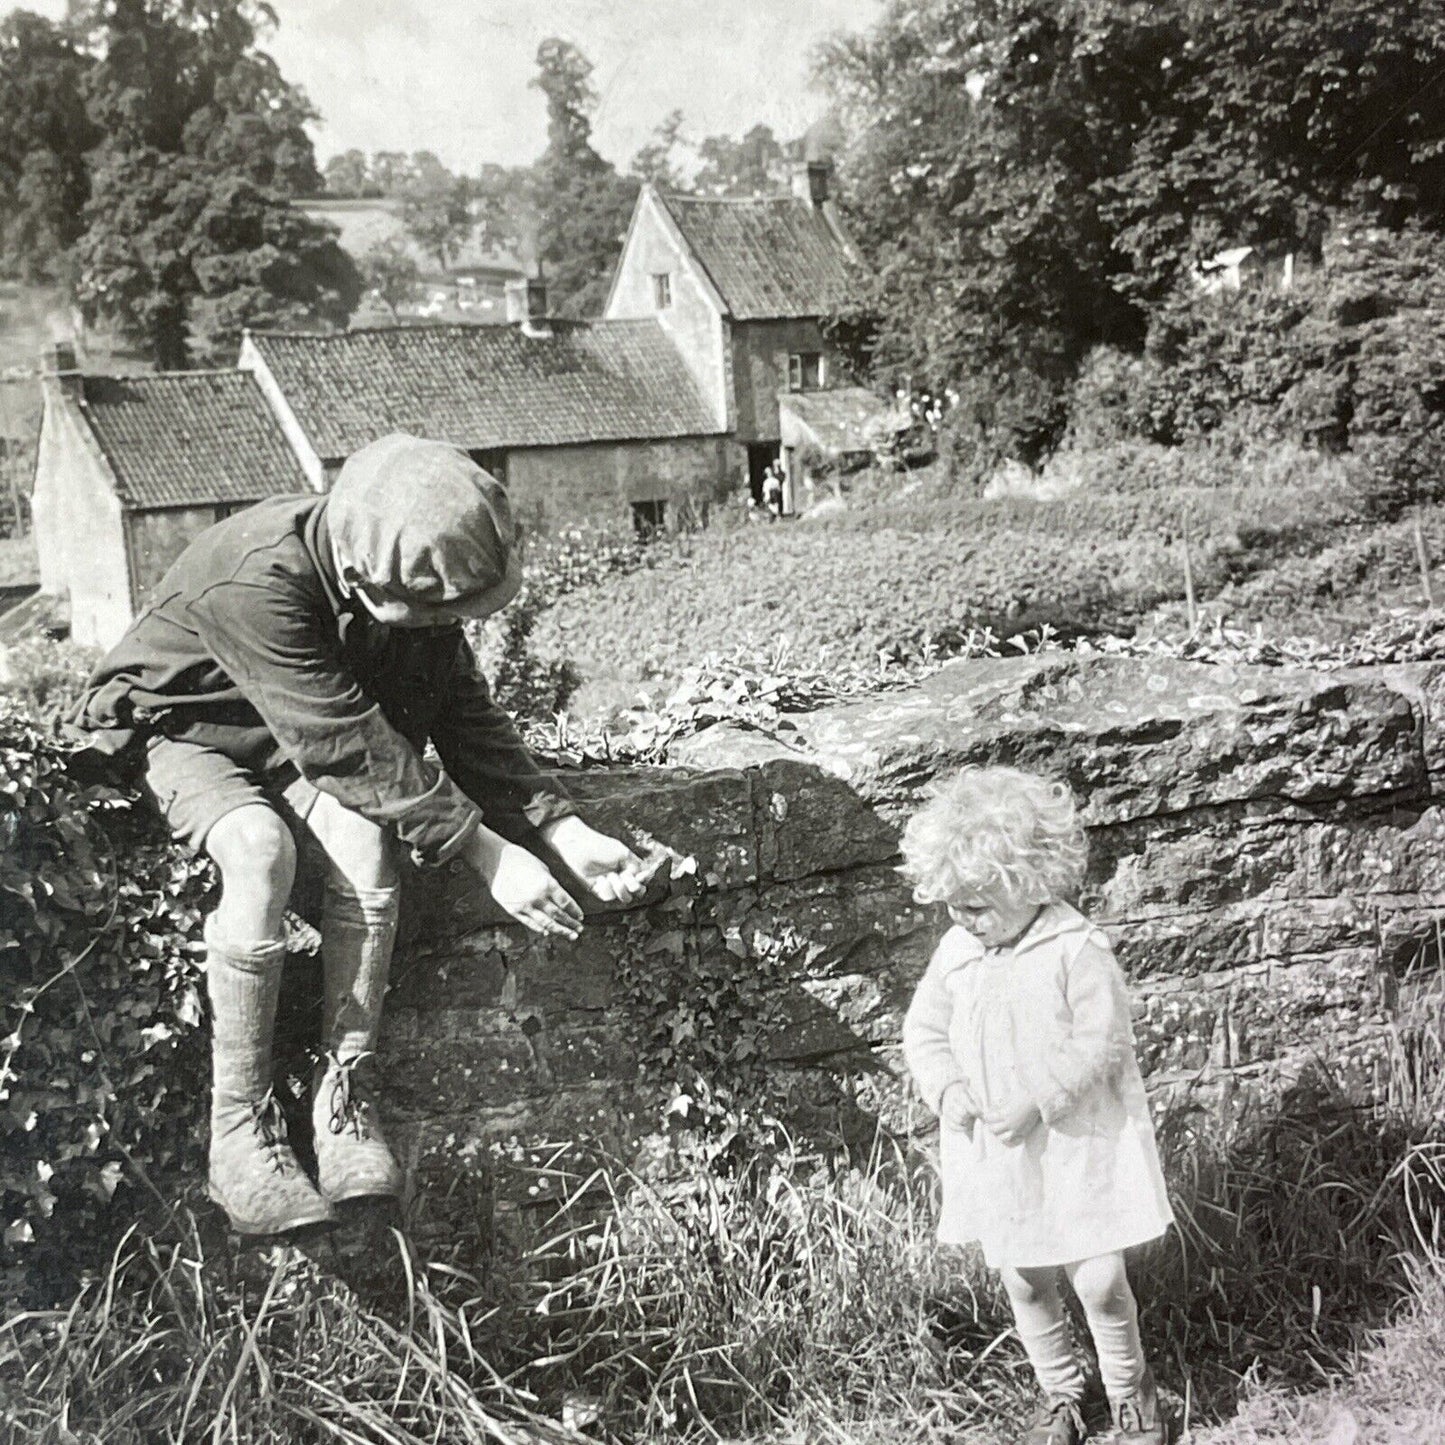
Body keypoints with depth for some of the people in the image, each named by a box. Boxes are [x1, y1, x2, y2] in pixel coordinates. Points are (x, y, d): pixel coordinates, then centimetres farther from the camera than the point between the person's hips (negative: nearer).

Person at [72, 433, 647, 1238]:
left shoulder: (409, 586, -17)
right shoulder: (257, 581, -37)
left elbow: (466, 713, -11)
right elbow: (350, 745, -37)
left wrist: (567, 831, -20)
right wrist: (483, 852, -36)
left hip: (299, 733, 5)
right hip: (180, 723, -5)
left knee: (365, 841, -28)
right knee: (261, 849, -36)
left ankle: (345, 1094, -18)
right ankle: (240, 1125, -24)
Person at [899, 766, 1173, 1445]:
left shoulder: (1078, 950, -17)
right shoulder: (955, 951, -1)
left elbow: (1099, 1044, -17)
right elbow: (923, 1030, 8)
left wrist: (1035, 1103, -23)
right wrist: (946, 1088, -10)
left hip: (1078, 1147, -5)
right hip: (994, 1155, 5)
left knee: (1100, 1282, 2)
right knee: (1024, 1284, 14)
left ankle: (1129, 1389, 30)